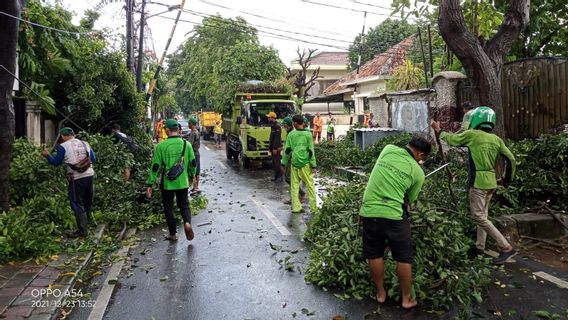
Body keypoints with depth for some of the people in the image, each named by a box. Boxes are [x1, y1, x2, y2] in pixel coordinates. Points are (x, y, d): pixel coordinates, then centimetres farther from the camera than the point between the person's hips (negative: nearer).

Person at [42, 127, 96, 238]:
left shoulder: (63, 147, -4)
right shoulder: (85, 144, 9)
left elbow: (56, 162, 4)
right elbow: (94, 159, 14)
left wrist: (47, 155, 21)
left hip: (76, 178, -5)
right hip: (89, 175, 5)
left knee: (77, 204, 2)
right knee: (88, 201, 20)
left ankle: (82, 230, 2)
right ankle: (87, 222, 34)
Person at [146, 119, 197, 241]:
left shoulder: (161, 146, -10)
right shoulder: (186, 144, -3)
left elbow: (155, 167, -8)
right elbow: (193, 163, 4)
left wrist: (150, 184, -2)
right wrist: (191, 175, 21)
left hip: (167, 183, -2)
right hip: (183, 182, 2)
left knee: (168, 208, 14)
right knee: (184, 205, 18)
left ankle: (173, 234, 20)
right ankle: (187, 222, -10)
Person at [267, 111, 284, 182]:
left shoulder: (277, 126, -15)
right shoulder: (272, 126, 15)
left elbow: (277, 138, -21)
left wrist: (275, 148, -23)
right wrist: (270, 147, 20)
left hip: (277, 148, -10)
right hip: (273, 148, 10)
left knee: (277, 163, -7)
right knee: (274, 162, 12)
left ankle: (280, 176, 0)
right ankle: (276, 176, 18)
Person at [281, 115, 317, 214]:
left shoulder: (291, 134, 1)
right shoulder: (308, 134, -2)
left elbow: (287, 149, 3)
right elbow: (311, 150, -3)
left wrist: (284, 163, 11)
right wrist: (313, 164, 2)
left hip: (294, 163, 1)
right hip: (305, 163, -1)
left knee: (294, 185, 7)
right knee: (310, 185, 6)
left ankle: (296, 207, 6)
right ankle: (313, 207, 9)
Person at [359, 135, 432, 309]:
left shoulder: (388, 149, 4)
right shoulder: (418, 172, -1)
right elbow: (409, 199, 9)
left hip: (369, 212, 3)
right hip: (394, 216, -3)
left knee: (375, 255, 17)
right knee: (404, 258, 15)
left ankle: (380, 293, 33)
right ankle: (406, 299, 29)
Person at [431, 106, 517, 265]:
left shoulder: (472, 134, -8)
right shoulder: (497, 139, 8)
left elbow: (452, 139, 5)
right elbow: (511, 159, 9)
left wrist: (439, 131, 22)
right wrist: (508, 178, 22)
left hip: (478, 181, -7)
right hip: (491, 182, 7)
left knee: (479, 217, -4)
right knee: (483, 215, 17)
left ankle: (506, 248, -6)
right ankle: (480, 247, 24)